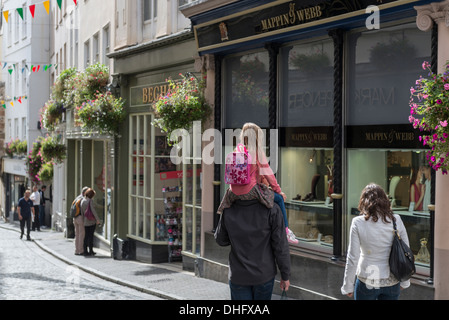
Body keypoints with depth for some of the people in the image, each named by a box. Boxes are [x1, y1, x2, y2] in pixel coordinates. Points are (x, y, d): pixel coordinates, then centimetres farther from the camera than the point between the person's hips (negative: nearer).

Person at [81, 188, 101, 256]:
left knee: (86, 236, 9)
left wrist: (83, 219, 15)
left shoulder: (82, 201, 6)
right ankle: (91, 250, 2)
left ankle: (85, 251, 9)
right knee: (91, 236, -1)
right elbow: (93, 210, -17)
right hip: (92, 221, -5)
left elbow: (82, 211, 7)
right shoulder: (90, 201, -12)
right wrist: (97, 219, -12)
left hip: (85, 221, 5)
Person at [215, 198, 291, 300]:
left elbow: (220, 240, 5)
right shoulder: (271, 209, -17)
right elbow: (280, 246, -12)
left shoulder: (228, 210, -12)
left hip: (238, 275, 1)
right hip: (264, 274, -1)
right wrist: (285, 275, -1)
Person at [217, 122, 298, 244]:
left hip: (235, 192, 6)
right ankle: (286, 231, 6)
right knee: (279, 198, 7)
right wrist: (278, 190, 7)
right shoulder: (257, 152, -10)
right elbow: (267, 174, -6)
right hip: (250, 190, -6)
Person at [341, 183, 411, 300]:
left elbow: (352, 258, -10)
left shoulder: (358, 223, -12)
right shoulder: (396, 221, -5)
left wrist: (348, 286, 0)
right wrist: (405, 282, 13)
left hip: (367, 283, -2)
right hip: (392, 282, 2)